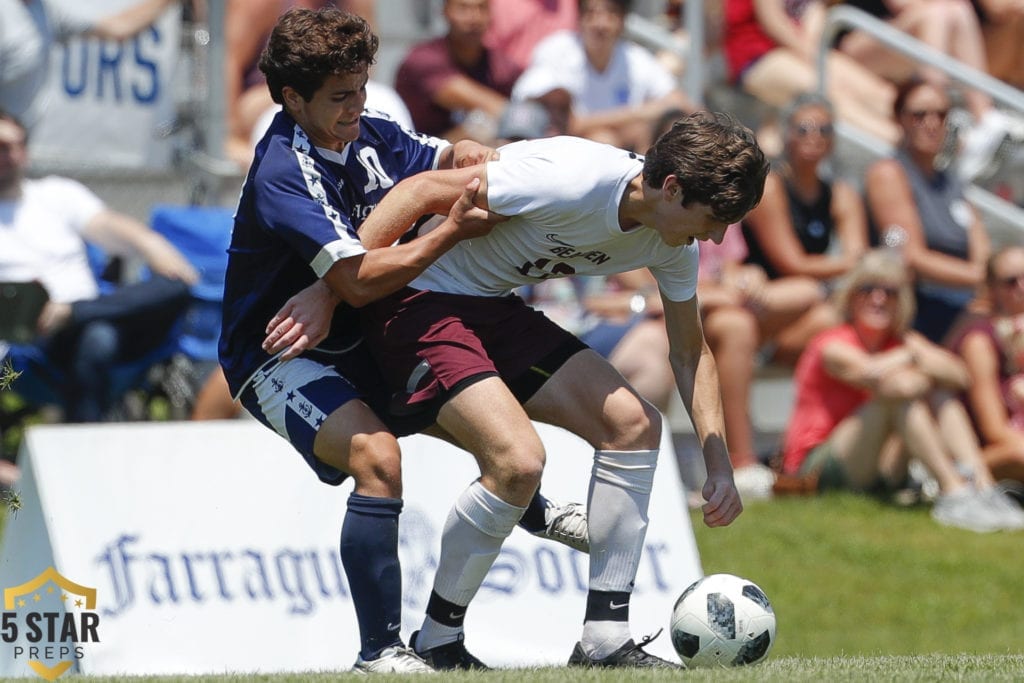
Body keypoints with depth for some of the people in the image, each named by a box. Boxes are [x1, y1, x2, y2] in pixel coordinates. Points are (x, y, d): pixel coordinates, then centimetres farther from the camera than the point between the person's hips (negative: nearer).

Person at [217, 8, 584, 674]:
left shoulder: (367, 134, -3)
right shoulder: (281, 176, -26)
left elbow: (442, 158, 15)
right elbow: (358, 281, -33)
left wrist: (472, 156, -8)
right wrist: (453, 230, -33)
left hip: (358, 345, 9)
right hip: (280, 360, -9)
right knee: (377, 456, -32)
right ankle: (380, 650, -27)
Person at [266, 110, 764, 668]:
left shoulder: (672, 243, -2)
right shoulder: (570, 179, -29)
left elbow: (690, 352, 14)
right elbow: (422, 191, -24)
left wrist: (719, 463, 5)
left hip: (497, 309, 9)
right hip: (422, 306, -9)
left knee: (636, 425, -3)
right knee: (518, 460, -26)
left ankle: (605, 638, 2)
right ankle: (436, 641, -5)